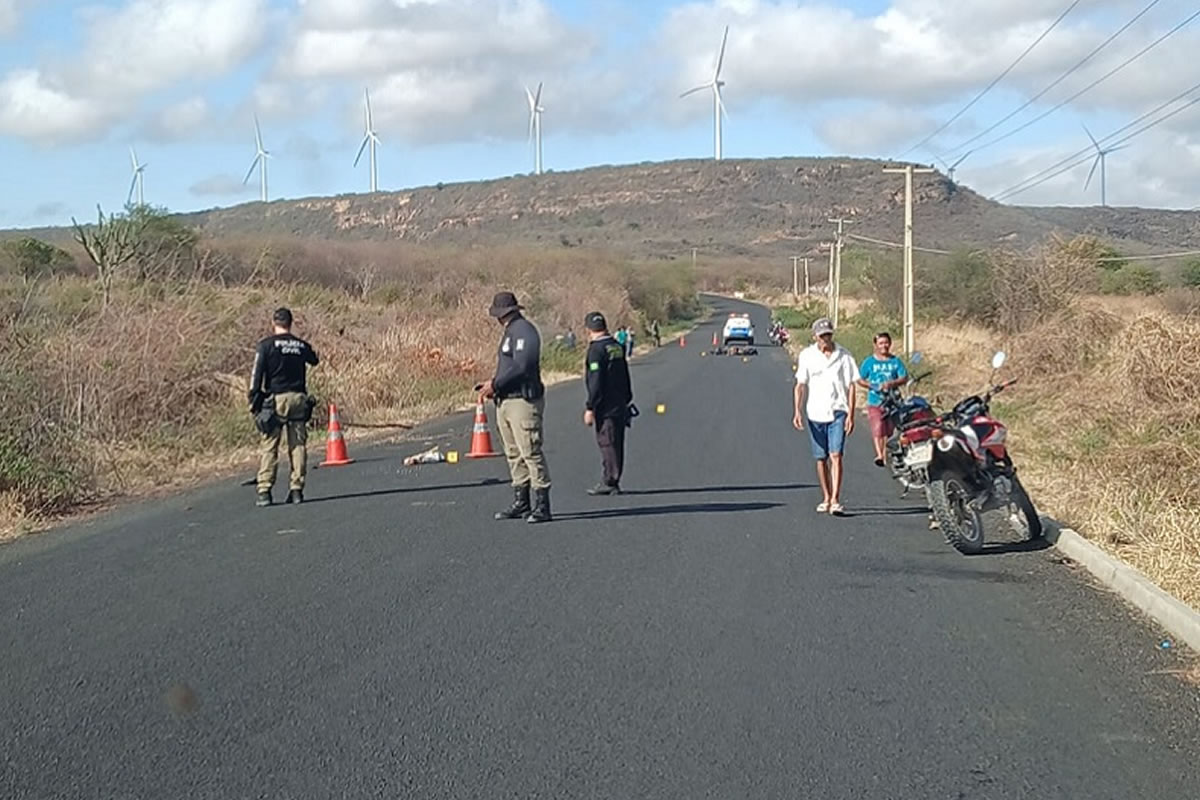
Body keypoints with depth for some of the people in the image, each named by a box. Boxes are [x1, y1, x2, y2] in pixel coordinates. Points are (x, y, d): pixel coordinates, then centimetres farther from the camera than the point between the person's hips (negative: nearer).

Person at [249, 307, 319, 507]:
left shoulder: (266, 345, -2)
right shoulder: (301, 345, 8)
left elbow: (257, 375, -5)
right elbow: (314, 360, 29)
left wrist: (254, 402, 0)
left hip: (276, 400, -3)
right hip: (298, 398, 3)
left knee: (269, 446, -1)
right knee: (298, 445, 6)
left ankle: (264, 492, -5)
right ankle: (296, 490, 3)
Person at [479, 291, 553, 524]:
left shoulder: (524, 331, -12)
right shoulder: (510, 332, 20)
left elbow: (520, 367, -21)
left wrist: (494, 384, -15)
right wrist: (494, 385, 11)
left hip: (523, 401, -11)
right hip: (506, 401, 11)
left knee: (530, 452, -10)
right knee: (514, 454, 13)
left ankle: (542, 506, -9)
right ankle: (521, 503, 20)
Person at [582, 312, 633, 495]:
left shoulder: (596, 349, -13)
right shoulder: (617, 347, 12)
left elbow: (595, 382, -18)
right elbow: (625, 377, 19)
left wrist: (590, 408, -15)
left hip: (605, 408, -8)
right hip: (620, 405, 8)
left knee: (607, 443, -5)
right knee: (616, 443, 11)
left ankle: (610, 482, -3)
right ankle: (611, 481, 17)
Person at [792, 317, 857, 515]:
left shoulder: (843, 355, 2)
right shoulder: (806, 356, 3)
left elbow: (851, 387, 3)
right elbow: (800, 385, 2)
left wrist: (851, 415, -3)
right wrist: (797, 411, -10)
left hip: (838, 411, -2)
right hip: (815, 413, 2)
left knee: (836, 455, -13)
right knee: (821, 458, 9)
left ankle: (835, 501, -16)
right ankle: (826, 499, 22)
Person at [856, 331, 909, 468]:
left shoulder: (895, 361, 7)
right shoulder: (869, 362, 4)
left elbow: (904, 378, 2)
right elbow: (860, 380, 5)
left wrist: (892, 383, -17)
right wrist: (873, 386, -13)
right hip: (875, 402, -2)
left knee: (889, 431, 8)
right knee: (878, 428, -19)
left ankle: (885, 455, 21)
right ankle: (879, 455, -29)